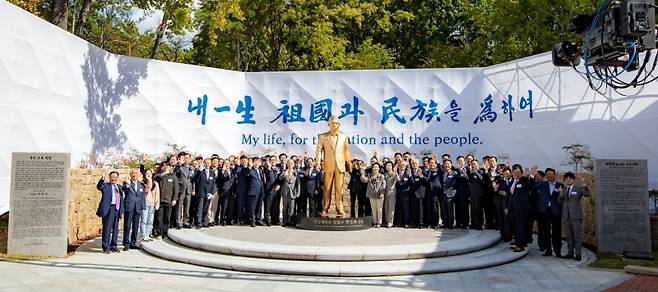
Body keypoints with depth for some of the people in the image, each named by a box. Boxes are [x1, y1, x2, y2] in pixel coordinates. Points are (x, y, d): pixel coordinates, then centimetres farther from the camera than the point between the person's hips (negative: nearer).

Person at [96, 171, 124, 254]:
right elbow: (99, 187, -23)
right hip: (108, 209, -6)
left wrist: (121, 210, 14)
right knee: (107, 228, -3)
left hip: (117, 209, 6)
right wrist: (102, 180, -42)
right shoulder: (105, 185, 1)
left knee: (115, 229, 12)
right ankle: (106, 248, 4)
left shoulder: (119, 187, 17)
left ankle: (113, 246, 22)